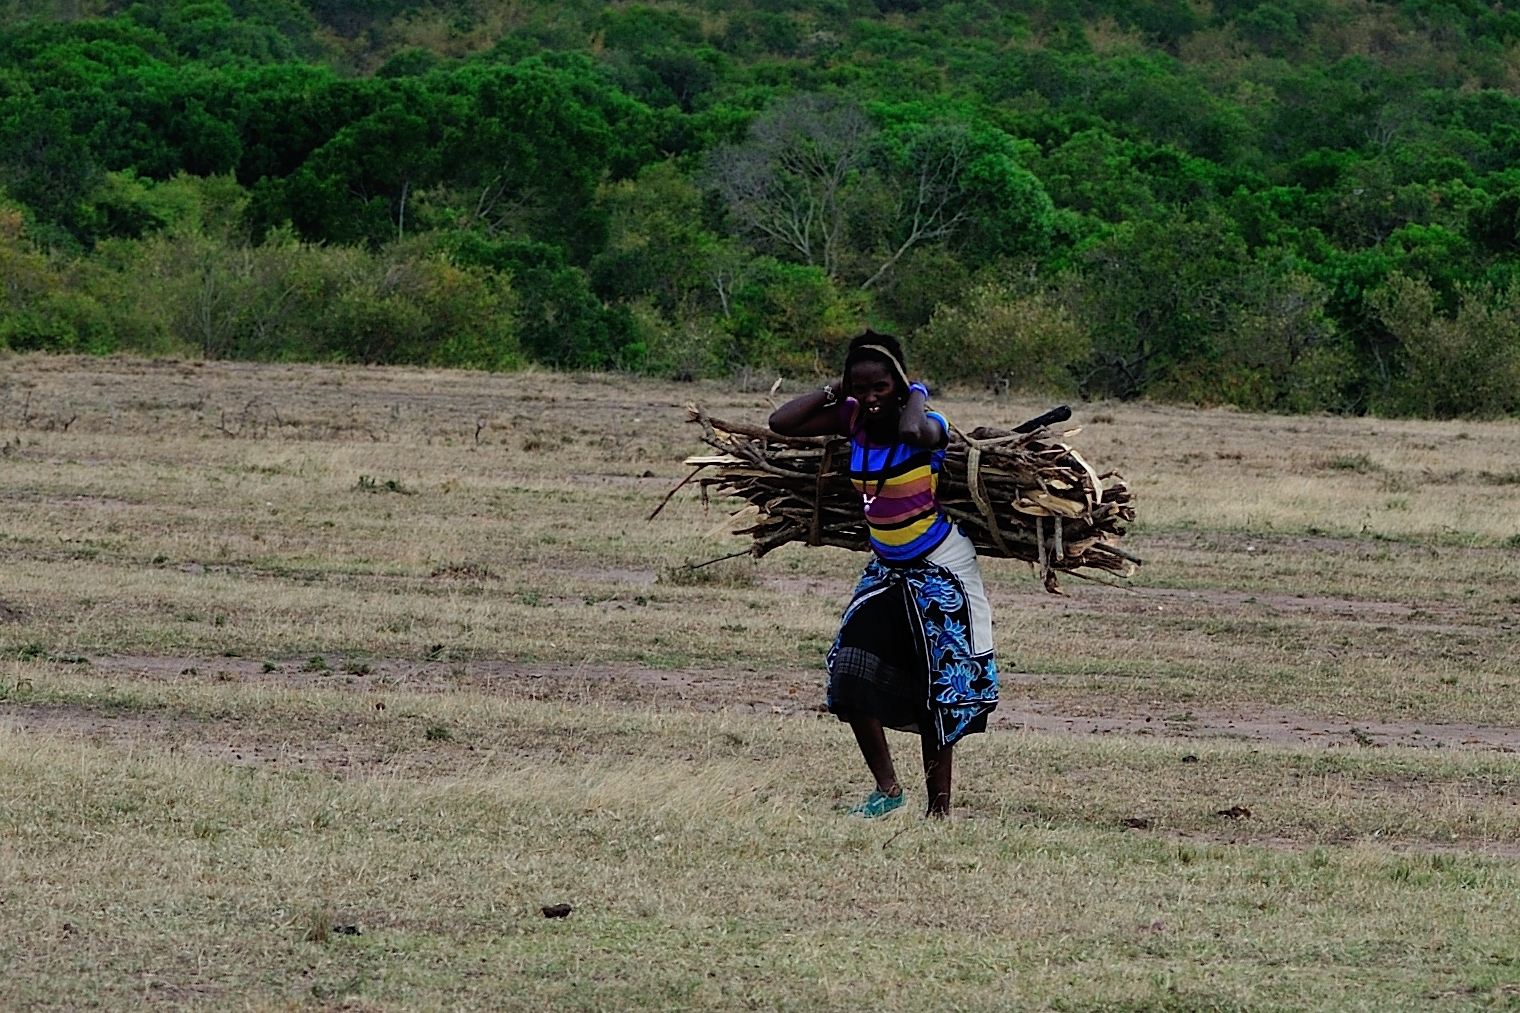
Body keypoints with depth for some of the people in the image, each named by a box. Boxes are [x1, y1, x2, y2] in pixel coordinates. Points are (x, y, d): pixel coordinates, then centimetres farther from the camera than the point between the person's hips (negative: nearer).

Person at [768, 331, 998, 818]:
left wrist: (917, 396, -25)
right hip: (886, 570, 6)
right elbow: (781, 422, -8)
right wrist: (833, 393, -10)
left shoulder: (928, 428, -20)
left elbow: (912, 430, -46)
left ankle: (939, 806, 5)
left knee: (937, 692, -3)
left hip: (941, 573, -6)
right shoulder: (852, 421, -4)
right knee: (851, 675, -4)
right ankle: (887, 788, 10)